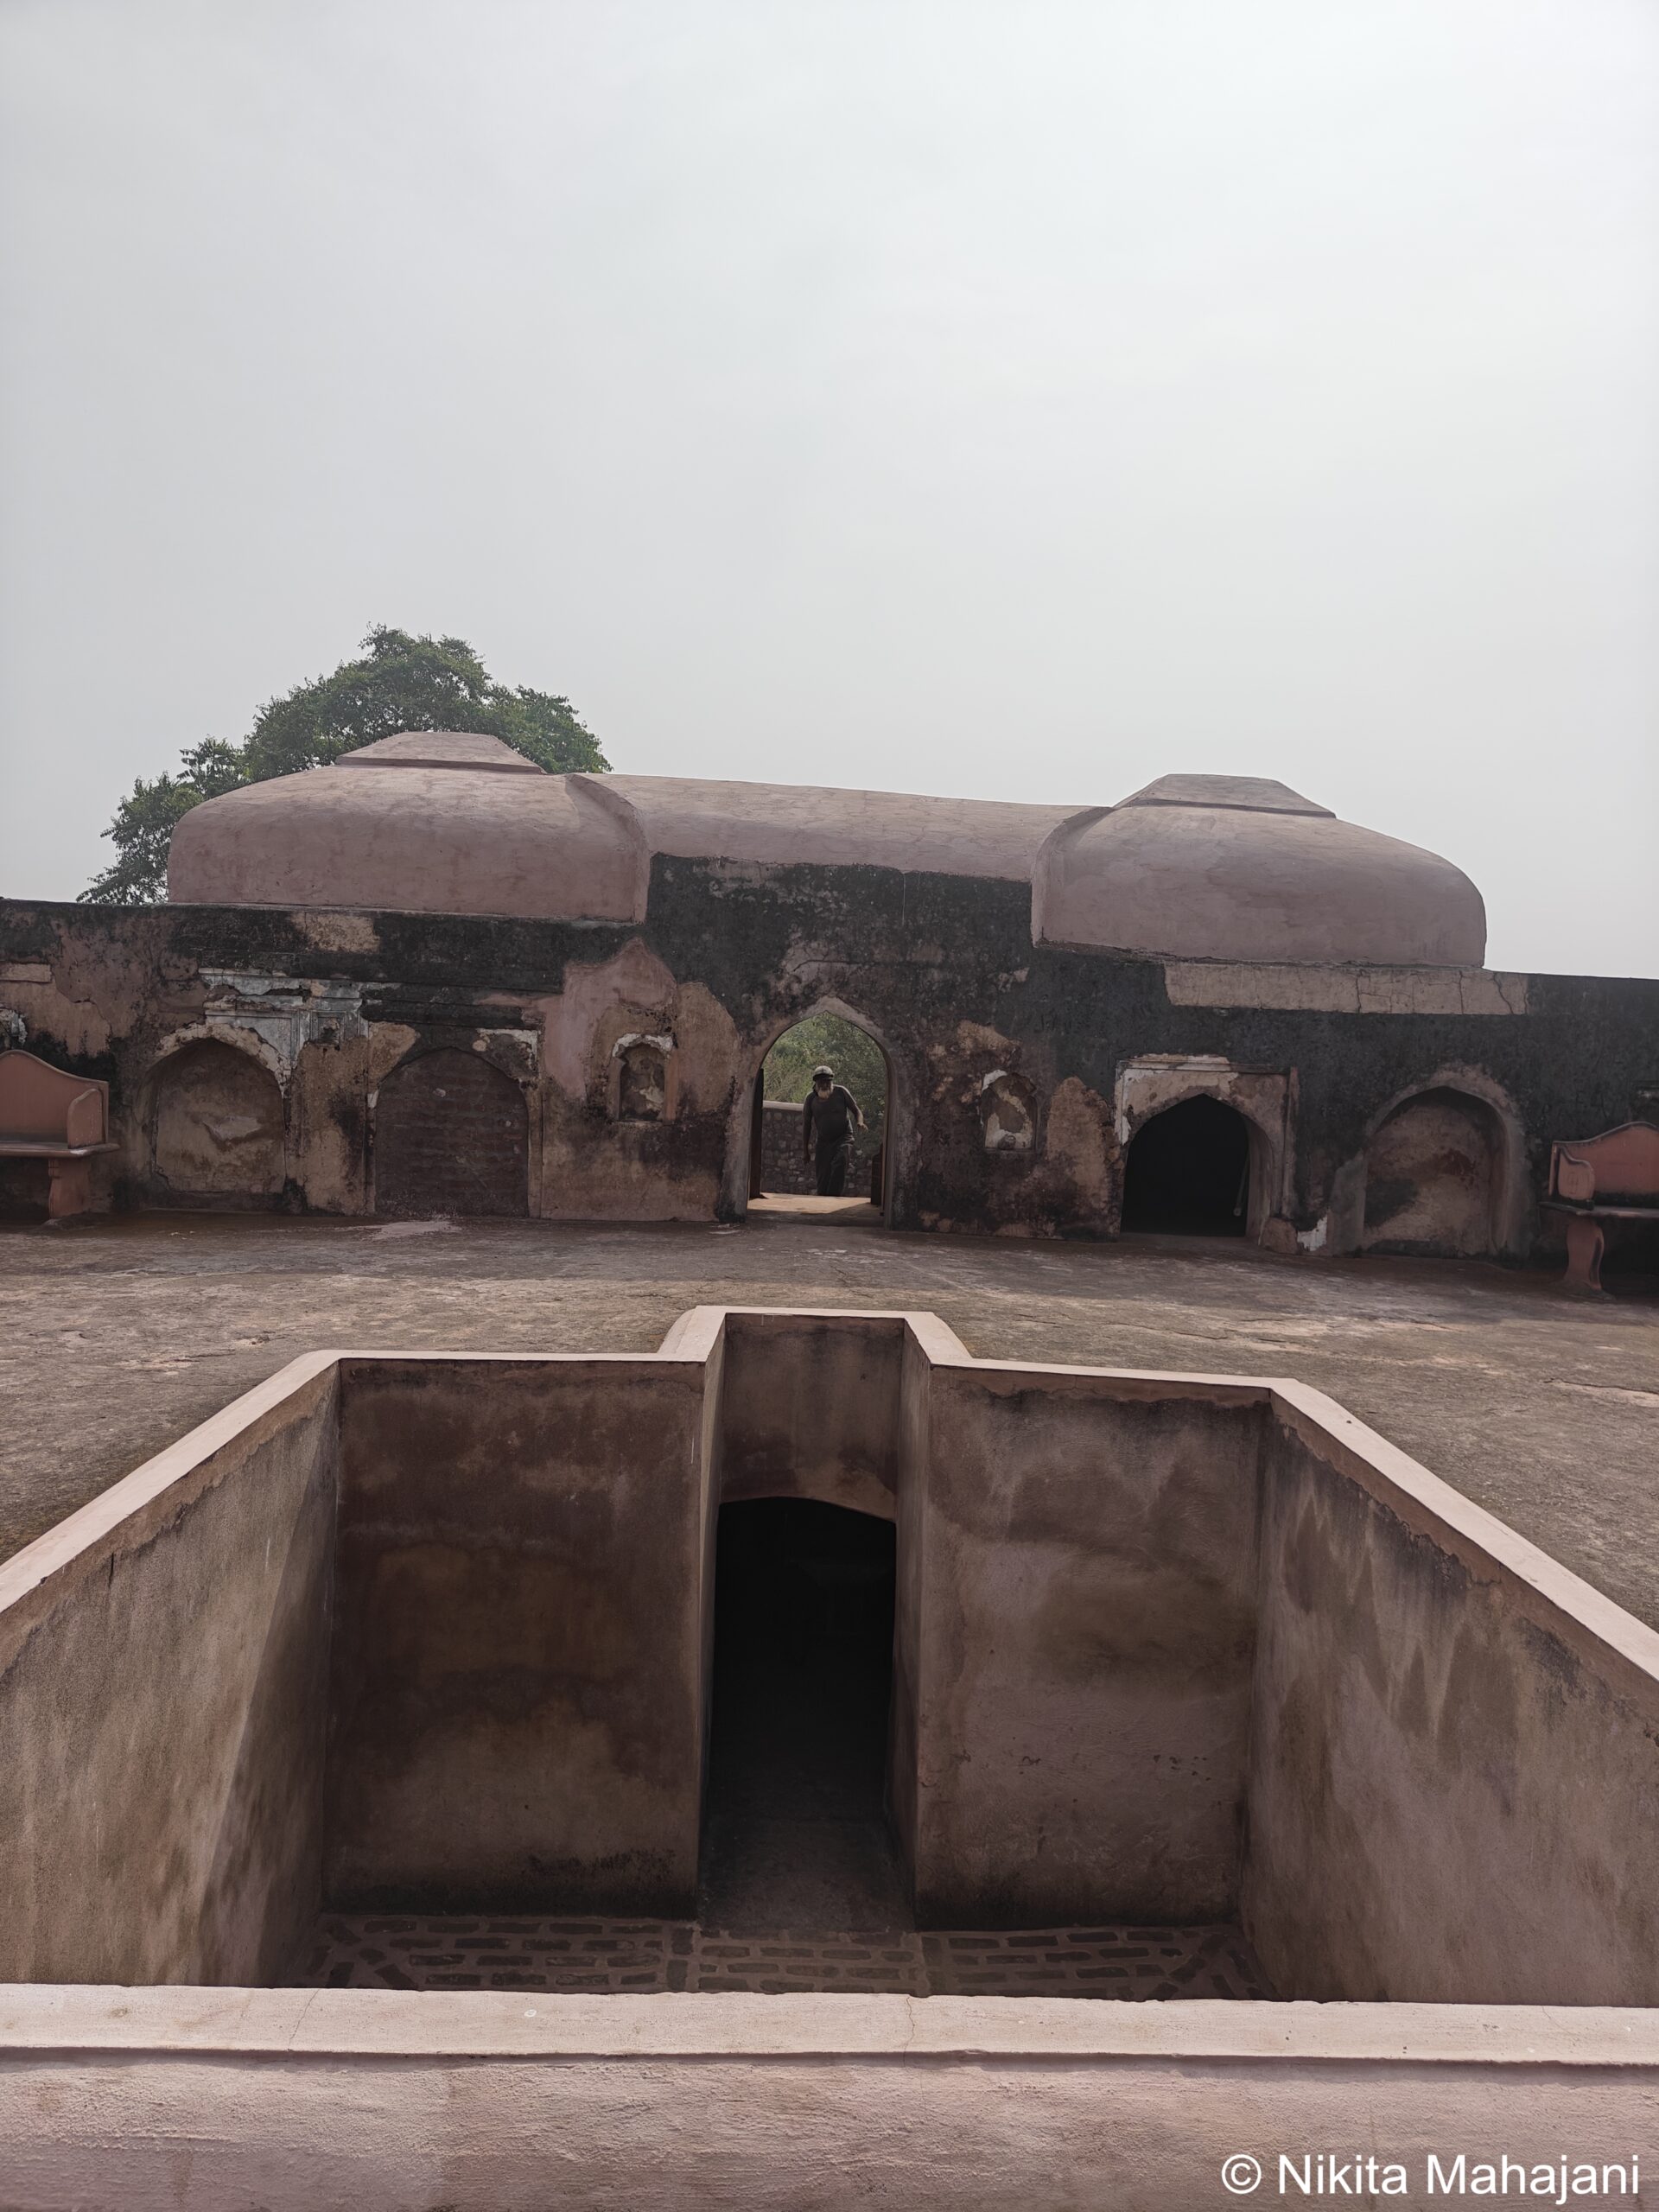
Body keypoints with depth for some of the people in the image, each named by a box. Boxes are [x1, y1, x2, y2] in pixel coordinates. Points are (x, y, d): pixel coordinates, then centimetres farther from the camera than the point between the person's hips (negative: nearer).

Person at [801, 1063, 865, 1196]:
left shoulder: (841, 1091, -3)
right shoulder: (811, 1098, 1)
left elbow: (856, 1110, 5)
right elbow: (806, 1124, 8)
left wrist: (859, 1122, -19)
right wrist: (805, 1150, 7)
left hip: (843, 1138, -3)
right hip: (824, 1141, 3)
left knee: (839, 1162, -29)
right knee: (823, 1177, 1)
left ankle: (834, 1196, -33)